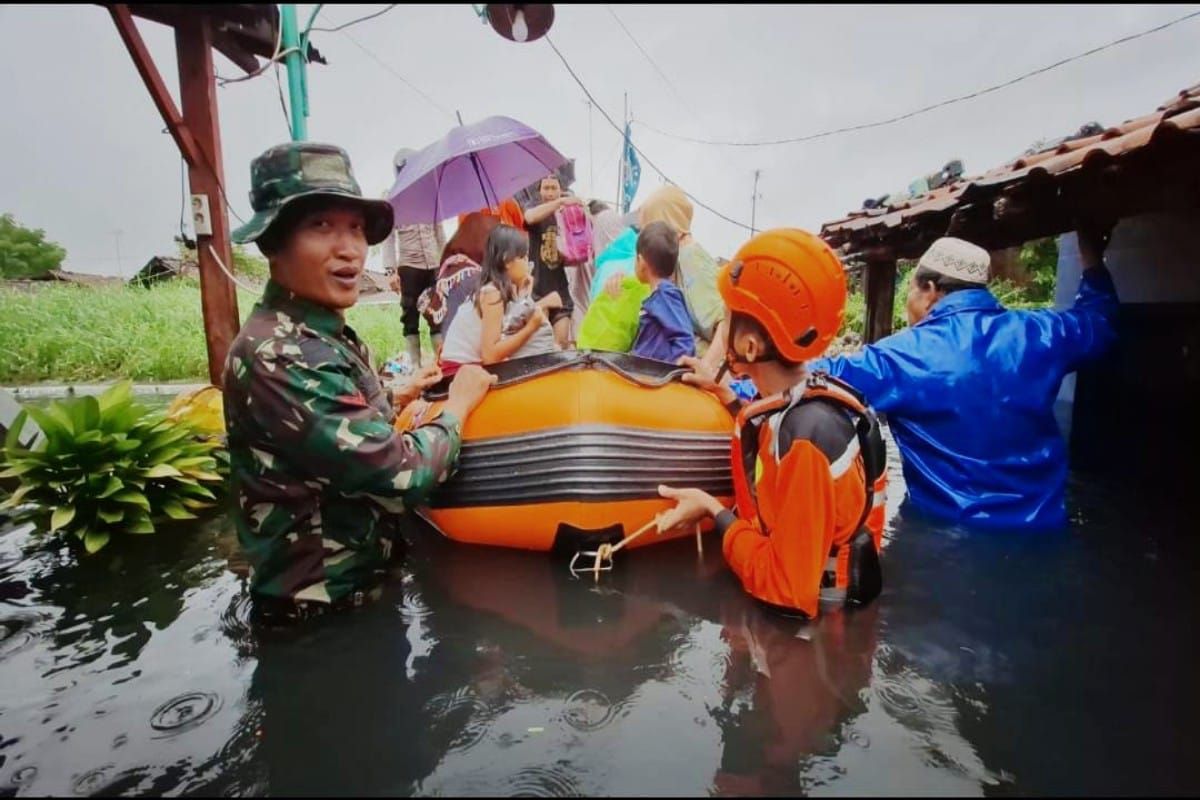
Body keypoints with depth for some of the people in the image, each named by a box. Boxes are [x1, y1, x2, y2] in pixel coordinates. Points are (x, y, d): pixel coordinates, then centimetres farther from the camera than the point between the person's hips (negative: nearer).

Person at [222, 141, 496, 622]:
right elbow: (402, 476, -27)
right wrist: (458, 404, -12)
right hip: (323, 605, -8)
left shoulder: (326, 335, 4)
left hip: (357, 573, 9)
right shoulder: (278, 357, -26)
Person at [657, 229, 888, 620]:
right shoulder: (800, 402, -6)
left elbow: (788, 586, -27)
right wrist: (722, 393, 10)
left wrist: (712, 510, -16)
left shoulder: (808, 432, -30)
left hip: (807, 621, -7)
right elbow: (771, 451, 14)